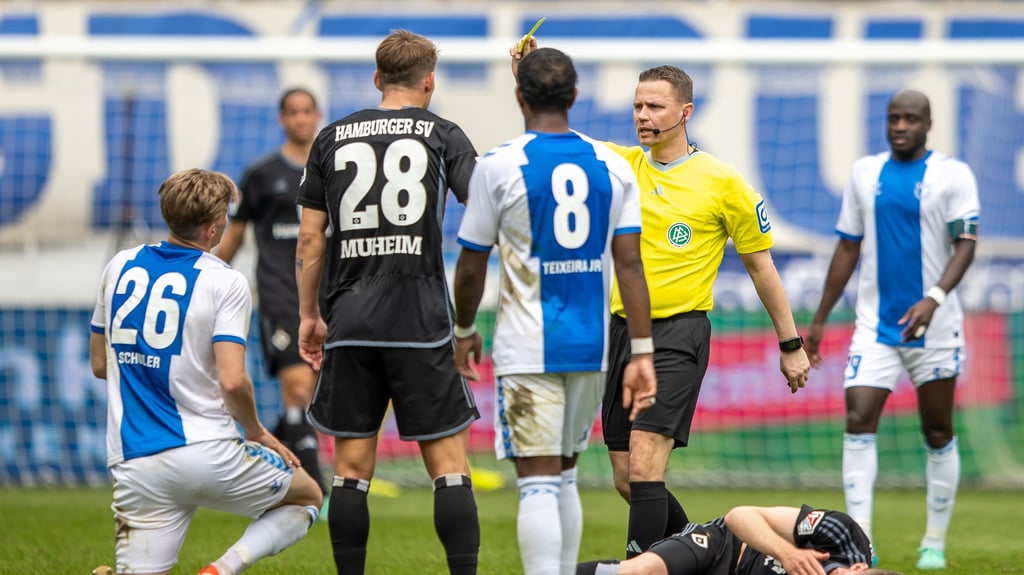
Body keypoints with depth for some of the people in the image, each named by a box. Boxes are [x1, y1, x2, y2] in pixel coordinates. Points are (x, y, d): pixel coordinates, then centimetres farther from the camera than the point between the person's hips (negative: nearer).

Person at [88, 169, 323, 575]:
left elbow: (99, 364, 17)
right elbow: (232, 382, -15)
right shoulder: (225, 283, -7)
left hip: (134, 462, 4)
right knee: (307, 496, 21)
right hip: (206, 452, -4)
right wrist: (257, 432, 4)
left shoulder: (120, 267, 8)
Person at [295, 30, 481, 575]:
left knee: (351, 469, 6)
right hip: (422, 325, -2)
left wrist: (308, 315, 15)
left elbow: (310, 237, 8)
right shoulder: (442, 135, 2)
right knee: (449, 466, 1)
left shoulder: (333, 138, 8)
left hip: (349, 325, 2)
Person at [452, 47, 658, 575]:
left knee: (538, 483, -7)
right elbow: (629, 263, -1)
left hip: (528, 351, -4)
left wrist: (464, 332, 17)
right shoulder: (613, 166, 3)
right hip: (591, 348, 4)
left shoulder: (498, 166, -6)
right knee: (564, 476, 18)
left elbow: (471, 265, 0)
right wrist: (642, 353, 0)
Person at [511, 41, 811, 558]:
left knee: (643, 466, -19)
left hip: (678, 333, -5)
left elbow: (760, 265, 5)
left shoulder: (722, 181, -3)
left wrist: (791, 345, 7)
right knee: (627, 479, 8)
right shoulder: (623, 165, 9)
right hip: (623, 327, 6)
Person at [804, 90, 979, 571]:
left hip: (933, 328, -3)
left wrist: (933, 299, -27)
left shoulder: (952, 175, -3)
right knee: (858, 419, -13)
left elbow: (966, 243, -11)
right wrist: (819, 320, 13)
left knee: (938, 433, 6)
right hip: (875, 326, 3)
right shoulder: (865, 173, 9)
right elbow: (848, 248, 14)